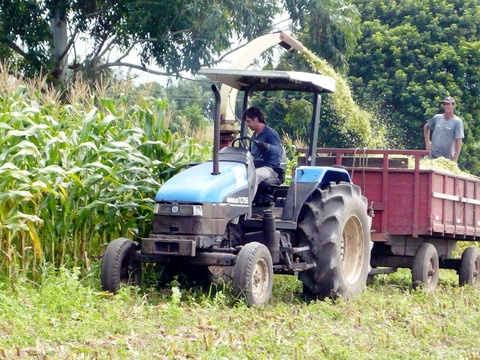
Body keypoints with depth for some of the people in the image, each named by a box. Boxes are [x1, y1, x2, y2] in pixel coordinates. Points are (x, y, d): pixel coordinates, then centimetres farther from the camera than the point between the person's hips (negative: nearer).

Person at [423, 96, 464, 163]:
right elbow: (426, 127, 26)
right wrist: (427, 141, 13)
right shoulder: (437, 118, 7)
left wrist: (455, 160, -16)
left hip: (447, 159, -4)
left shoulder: (457, 122, -5)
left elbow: (459, 141, -10)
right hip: (432, 156, 4)